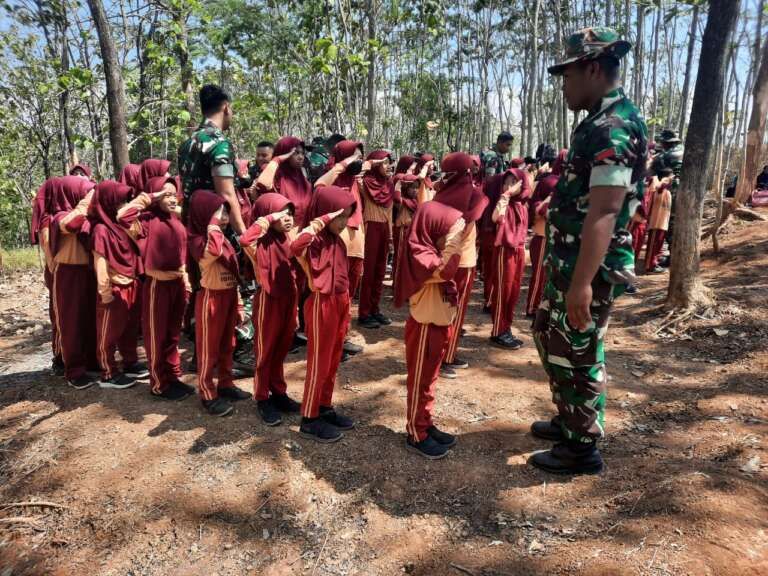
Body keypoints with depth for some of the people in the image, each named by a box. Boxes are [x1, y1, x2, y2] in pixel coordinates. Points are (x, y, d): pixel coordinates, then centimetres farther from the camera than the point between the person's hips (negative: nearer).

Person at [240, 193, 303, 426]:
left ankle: (278, 392, 33)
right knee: (265, 351, 8)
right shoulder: (263, 243, -15)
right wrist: (267, 220, -29)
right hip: (269, 301, -6)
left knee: (282, 349, 18)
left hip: (288, 299, 7)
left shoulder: (288, 240, 7)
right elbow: (244, 240, -40)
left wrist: (295, 307, 14)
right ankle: (262, 399, 22)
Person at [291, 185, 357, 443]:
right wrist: (319, 222, -34)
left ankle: (325, 408, 33)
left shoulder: (337, 240, 9)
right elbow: (296, 247, -42)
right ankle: (309, 419, 16)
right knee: (319, 363, 2)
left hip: (340, 302, 9)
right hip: (322, 304, -8)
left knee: (333, 361, 18)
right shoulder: (316, 239, -18)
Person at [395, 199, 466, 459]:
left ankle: (425, 425, 32)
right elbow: (444, 270, -35)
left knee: (428, 379, 18)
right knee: (419, 381, 2)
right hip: (425, 327, -9)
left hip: (438, 323, 9)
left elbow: (447, 272, 8)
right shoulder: (420, 254, -20)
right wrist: (454, 240, -30)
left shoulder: (431, 250, 10)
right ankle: (416, 435, 14)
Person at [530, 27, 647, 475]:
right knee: (550, 337, 21)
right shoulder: (601, 123, 15)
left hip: (590, 267, -10)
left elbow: (604, 212, -27)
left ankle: (583, 449, 21)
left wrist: (583, 283, -30)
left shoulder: (613, 128, -18)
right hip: (571, 261, 10)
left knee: (577, 355, 2)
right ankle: (571, 422, 38)